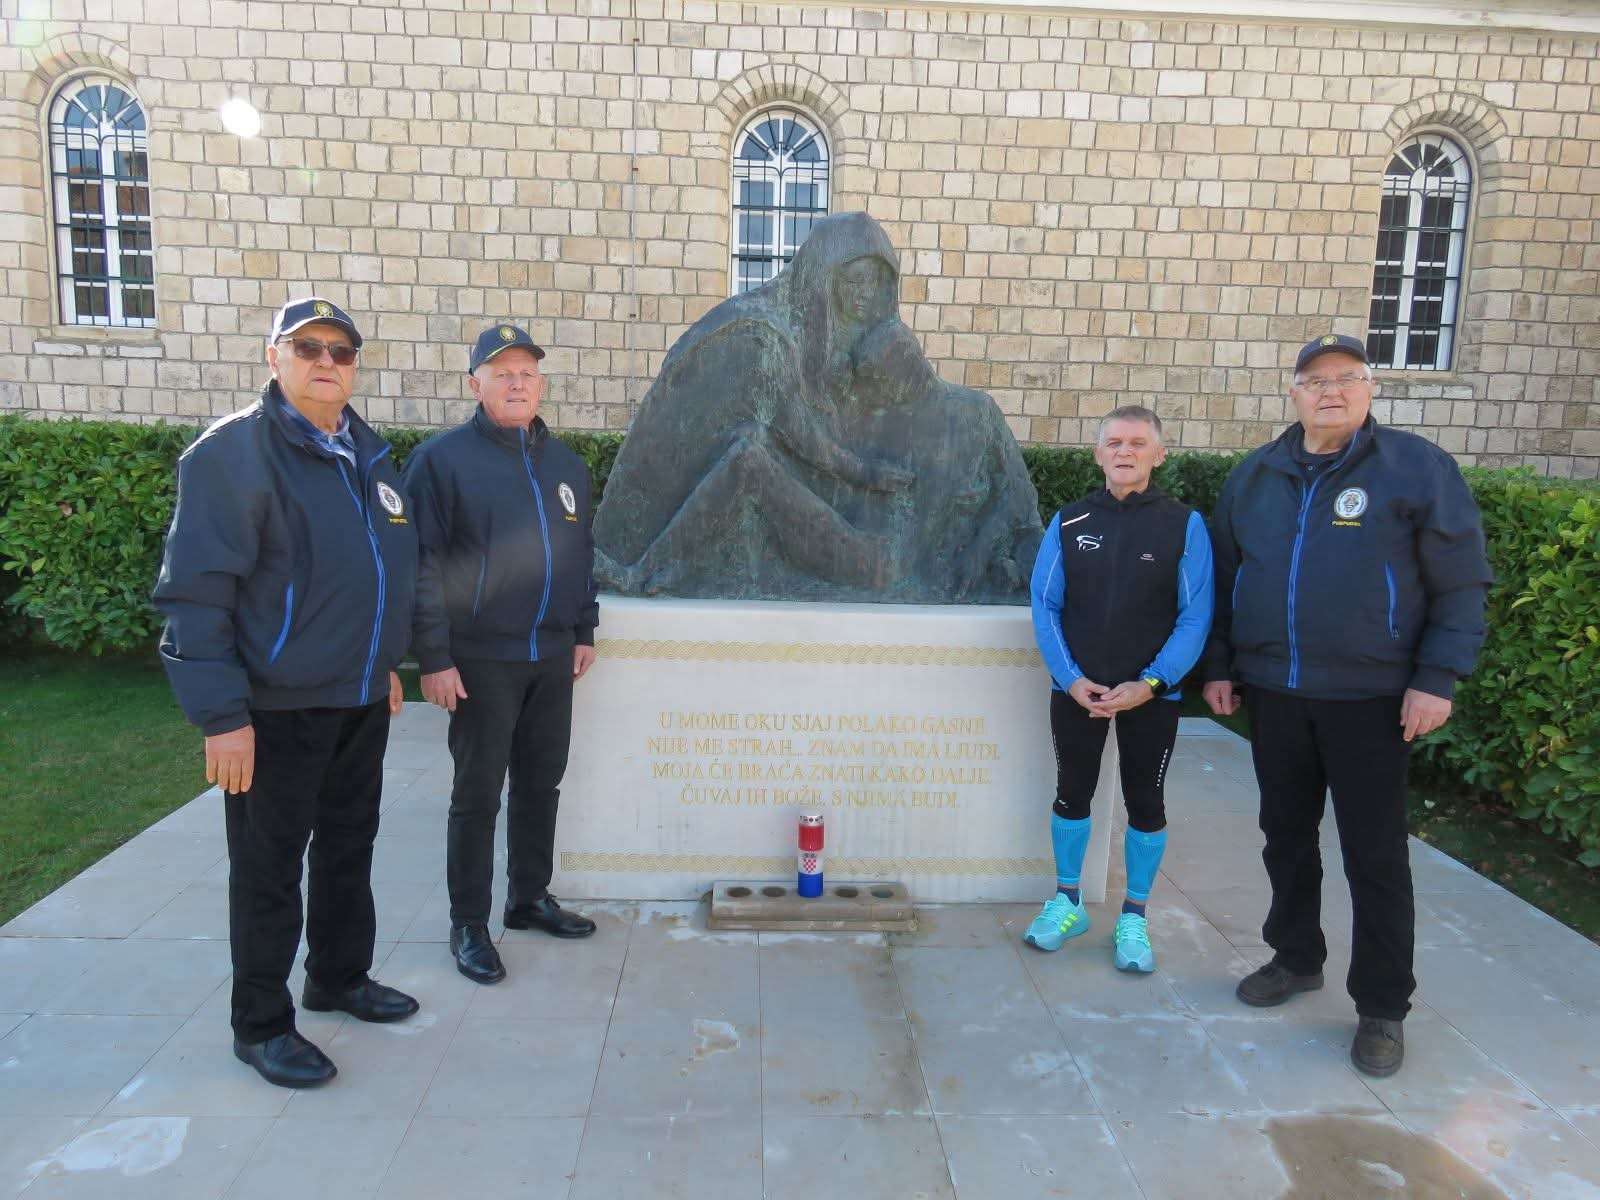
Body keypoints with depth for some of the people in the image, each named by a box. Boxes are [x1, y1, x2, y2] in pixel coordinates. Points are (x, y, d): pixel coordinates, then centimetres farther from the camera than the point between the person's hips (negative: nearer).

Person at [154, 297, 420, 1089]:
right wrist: (220, 713, -20)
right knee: (270, 867, 6)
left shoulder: (367, 452, 10)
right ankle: (260, 1024, 24)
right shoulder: (235, 451, -14)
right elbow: (195, 591, -17)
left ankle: (340, 977, 39)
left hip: (361, 700, 7)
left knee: (350, 848, 20)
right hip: (278, 706, -7)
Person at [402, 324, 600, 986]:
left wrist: (584, 631, 14)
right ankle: (468, 925, 17)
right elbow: (422, 565, -11)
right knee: (478, 795, 3)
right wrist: (434, 658, -15)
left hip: (553, 658, 6)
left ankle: (530, 897, 32)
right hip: (481, 661, -5)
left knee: (541, 784, 15)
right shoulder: (442, 458, -7)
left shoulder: (566, 464, 12)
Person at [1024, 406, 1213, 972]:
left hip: (1152, 695, -1)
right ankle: (1067, 902, 30)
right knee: (1072, 793, 12)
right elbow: (1045, 605, 0)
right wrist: (1071, 678, -11)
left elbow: (1195, 617, -7)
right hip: (1077, 689, 2)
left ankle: (1133, 917, 24)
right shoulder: (1069, 522, 2)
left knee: (1145, 803, 8)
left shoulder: (1184, 525, -4)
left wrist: (1150, 684, -16)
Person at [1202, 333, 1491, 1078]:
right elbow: (1223, 578, 14)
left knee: (1375, 854, 3)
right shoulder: (1255, 477, 8)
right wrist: (1218, 666, 10)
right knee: (1286, 836, 16)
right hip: (1272, 694, 4)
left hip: (1370, 700, -4)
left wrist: (1437, 679, -11)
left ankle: (1382, 1008, 17)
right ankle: (1296, 958, 35)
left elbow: (1461, 585, -5)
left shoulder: (1417, 468, -5)